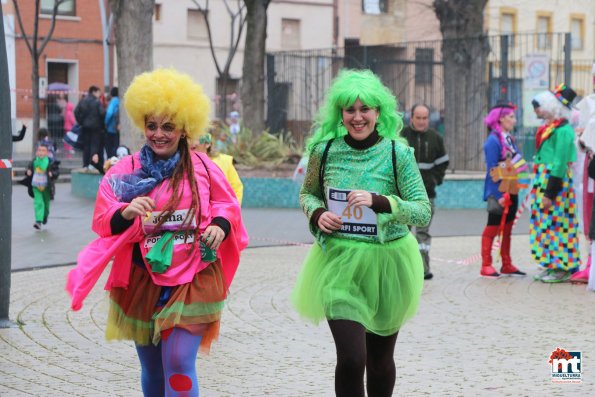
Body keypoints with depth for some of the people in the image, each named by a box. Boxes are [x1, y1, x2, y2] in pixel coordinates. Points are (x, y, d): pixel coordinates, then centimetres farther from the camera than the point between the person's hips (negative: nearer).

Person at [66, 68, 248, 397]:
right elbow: (103, 220, -4)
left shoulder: (202, 167, 1)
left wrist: (220, 226, -12)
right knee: (152, 368, 14)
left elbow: (227, 204, 10)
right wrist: (126, 212, -24)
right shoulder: (125, 171, 0)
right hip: (143, 281, 2)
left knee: (179, 364, -13)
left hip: (193, 281, -2)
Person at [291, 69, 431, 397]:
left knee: (380, 358, 15)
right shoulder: (325, 149, -3)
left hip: (387, 264, 0)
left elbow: (423, 212, -10)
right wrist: (317, 214, -8)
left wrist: (378, 201, -25)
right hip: (340, 262, 0)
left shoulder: (398, 153, -8)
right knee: (351, 358, -14)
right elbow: (307, 194, 14)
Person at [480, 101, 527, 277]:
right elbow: (492, 170, -16)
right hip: (499, 192, -8)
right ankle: (486, 266, 3)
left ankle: (507, 265, 19)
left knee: (507, 229, 12)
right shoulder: (493, 141, -13)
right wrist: (498, 195, -19)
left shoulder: (509, 139, 11)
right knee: (493, 228, -2)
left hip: (511, 191, 8)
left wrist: (514, 191, 9)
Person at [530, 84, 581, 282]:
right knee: (546, 224, 12)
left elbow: (560, 163, -19)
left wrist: (550, 193, -21)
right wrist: (539, 188, 16)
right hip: (543, 180, 10)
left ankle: (563, 268, 1)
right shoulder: (548, 127, 12)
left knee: (555, 224, -5)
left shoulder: (562, 130, -16)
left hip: (555, 181, -10)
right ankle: (552, 265, 19)